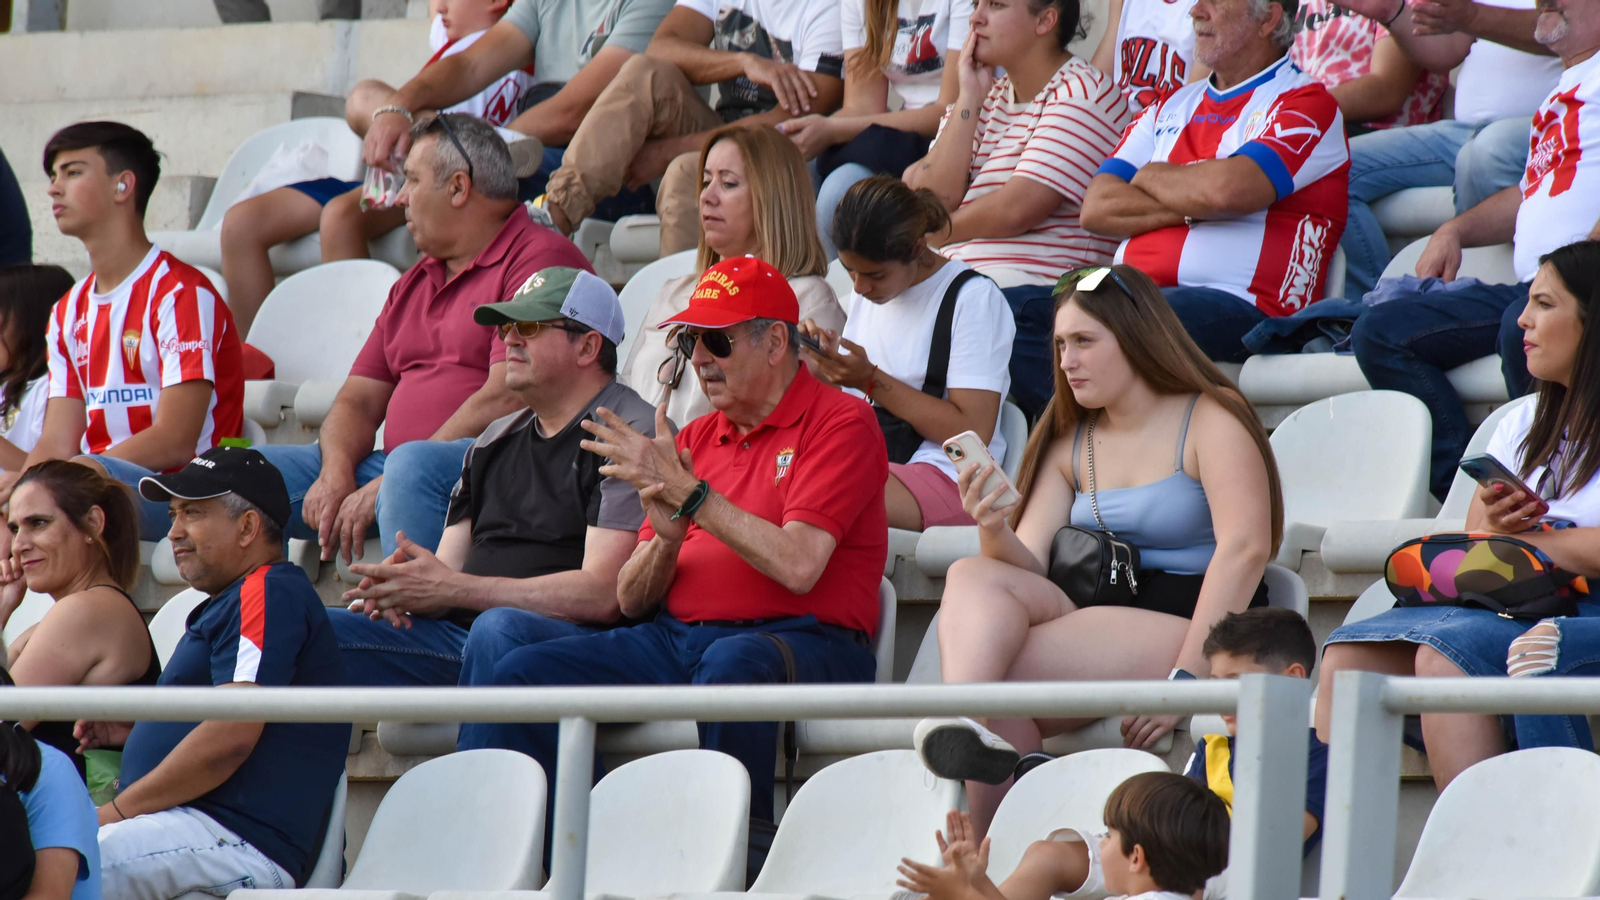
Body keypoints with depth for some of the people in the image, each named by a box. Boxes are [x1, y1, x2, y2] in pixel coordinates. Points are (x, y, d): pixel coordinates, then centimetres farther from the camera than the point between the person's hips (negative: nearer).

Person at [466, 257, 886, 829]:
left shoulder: (840, 424, 0)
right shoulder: (695, 438, 20)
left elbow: (797, 567, -16)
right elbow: (631, 600, 16)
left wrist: (687, 493, -12)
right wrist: (667, 536, -6)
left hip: (800, 641, -7)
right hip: (676, 639, 7)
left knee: (732, 664, -41)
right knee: (523, 674, -12)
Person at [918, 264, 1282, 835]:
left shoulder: (1210, 420, -1)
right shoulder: (1070, 444, 19)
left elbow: (1245, 548, -14)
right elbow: (1028, 567, 9)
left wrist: (1187, 676, -22)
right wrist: (995, 530, -16)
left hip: (1190, 631, -6)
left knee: (998, 675, -27)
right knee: (972, 578, -24)